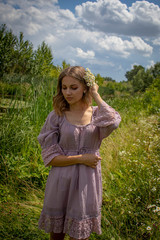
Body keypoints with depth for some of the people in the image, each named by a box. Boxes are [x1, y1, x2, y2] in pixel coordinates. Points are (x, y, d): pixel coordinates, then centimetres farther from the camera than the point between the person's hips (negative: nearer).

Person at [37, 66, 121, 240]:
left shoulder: (98, 114, -1)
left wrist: (96, 95, -13)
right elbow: (49, 157, -6)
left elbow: (112, 122, -26)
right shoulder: (56, 116, -4)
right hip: (61, 183, 0)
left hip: (87, 184, 0)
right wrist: (81, 158, -14)